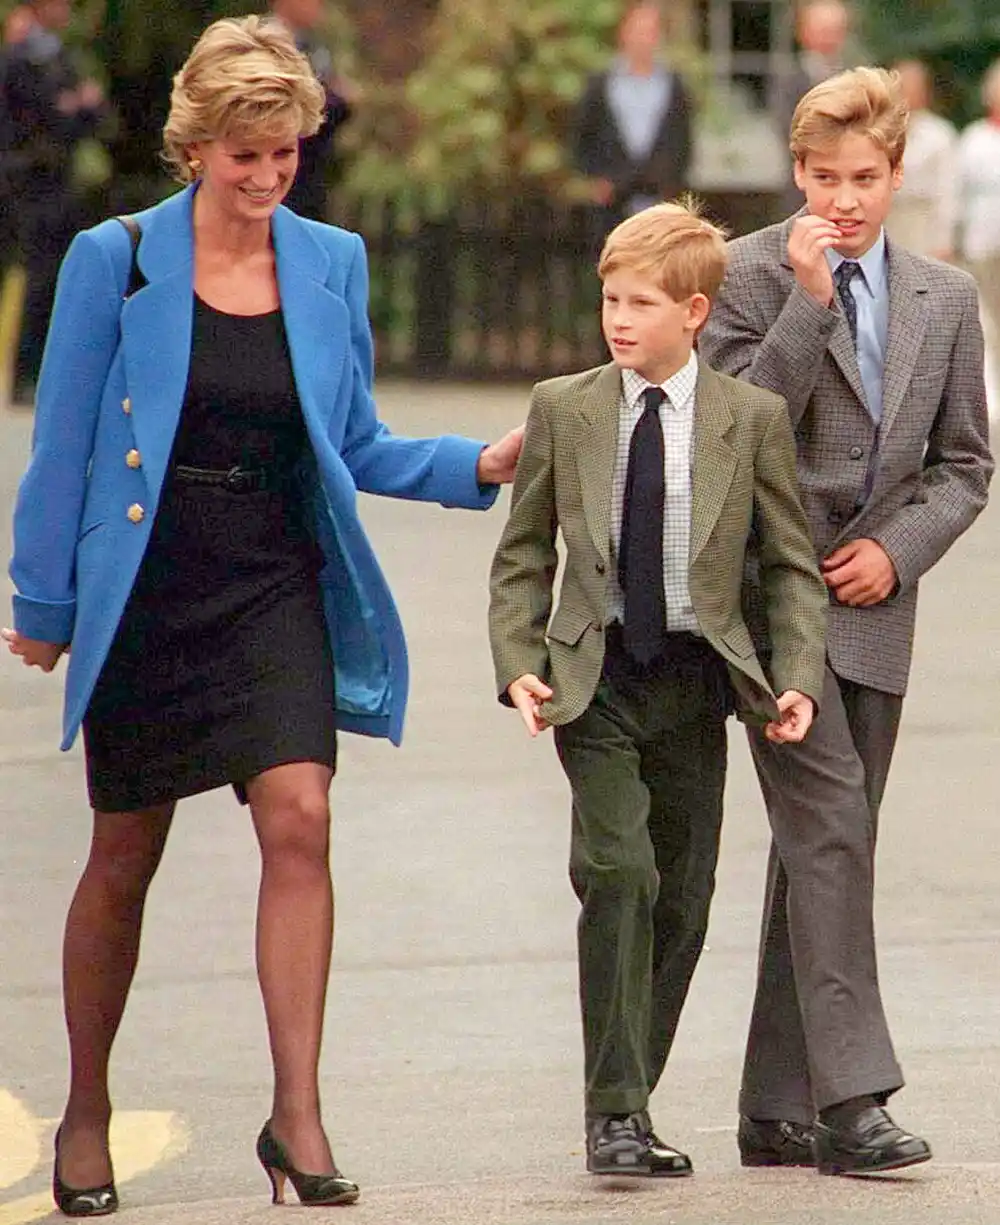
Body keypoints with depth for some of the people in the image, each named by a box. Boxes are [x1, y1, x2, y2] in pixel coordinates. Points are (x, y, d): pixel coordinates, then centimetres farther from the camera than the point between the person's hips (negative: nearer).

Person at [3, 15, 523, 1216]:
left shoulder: (331, 264, 5)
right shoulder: (114, 260, -4)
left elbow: (356, 448, 11)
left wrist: (477, 464, -4)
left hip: (277, 588, 2)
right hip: (146, 594, -2)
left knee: (298, 820, -16)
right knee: (124, 856, 7)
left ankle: (297, 1114, -16)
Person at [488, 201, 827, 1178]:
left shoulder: (753, 419, 1)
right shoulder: (563, 410, 3)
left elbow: (792, 565, 5)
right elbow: (522, 555, 8)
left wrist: (797, 680, -6)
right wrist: (518, 665, -5)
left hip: (698, 682, 1)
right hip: (595, 678, -1)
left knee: (683, 900, 4)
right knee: (618, 871, -17)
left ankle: (629, 1104, 18)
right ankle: (615, 1112, -15)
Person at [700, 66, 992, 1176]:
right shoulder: (748, 274, -3)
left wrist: (897, 548, -3)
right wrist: (809, 299, -18)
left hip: (872, 598, 5)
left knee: (824, 847, 7)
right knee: (831, 825, -17)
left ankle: (777, 1109, 12)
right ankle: (851, 1097, -21)